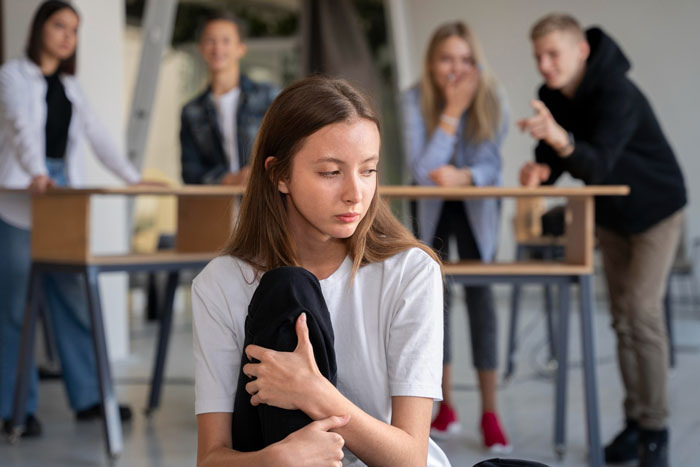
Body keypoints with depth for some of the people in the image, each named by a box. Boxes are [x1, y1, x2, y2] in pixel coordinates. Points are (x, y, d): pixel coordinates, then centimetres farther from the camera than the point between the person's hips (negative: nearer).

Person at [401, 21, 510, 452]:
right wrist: (452, 111, -36)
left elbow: (491, 164, -17)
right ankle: (446, 406, 14)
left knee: (479, 289, -9)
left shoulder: (490, 97, -21)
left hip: (477, 202, 0)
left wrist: (462, 175, -40)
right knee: (434, 292, 3)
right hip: (431, 205, 0)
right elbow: (422, 170, -31)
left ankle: (490, 412, -6)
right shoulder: (416, 99, -25)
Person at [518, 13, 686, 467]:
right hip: (612, 216, 7)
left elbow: (599, 164, -42)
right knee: (622, 317, 7)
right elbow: (553, 156, -1)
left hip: (656, 208, -7)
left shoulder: (617, 94, -30)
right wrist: (541, 169, -25)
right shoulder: (552, 96, -8)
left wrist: (561, 139, -61)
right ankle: (636, 421, 15)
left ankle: (656, 429, -7)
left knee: (643, 311, -15)